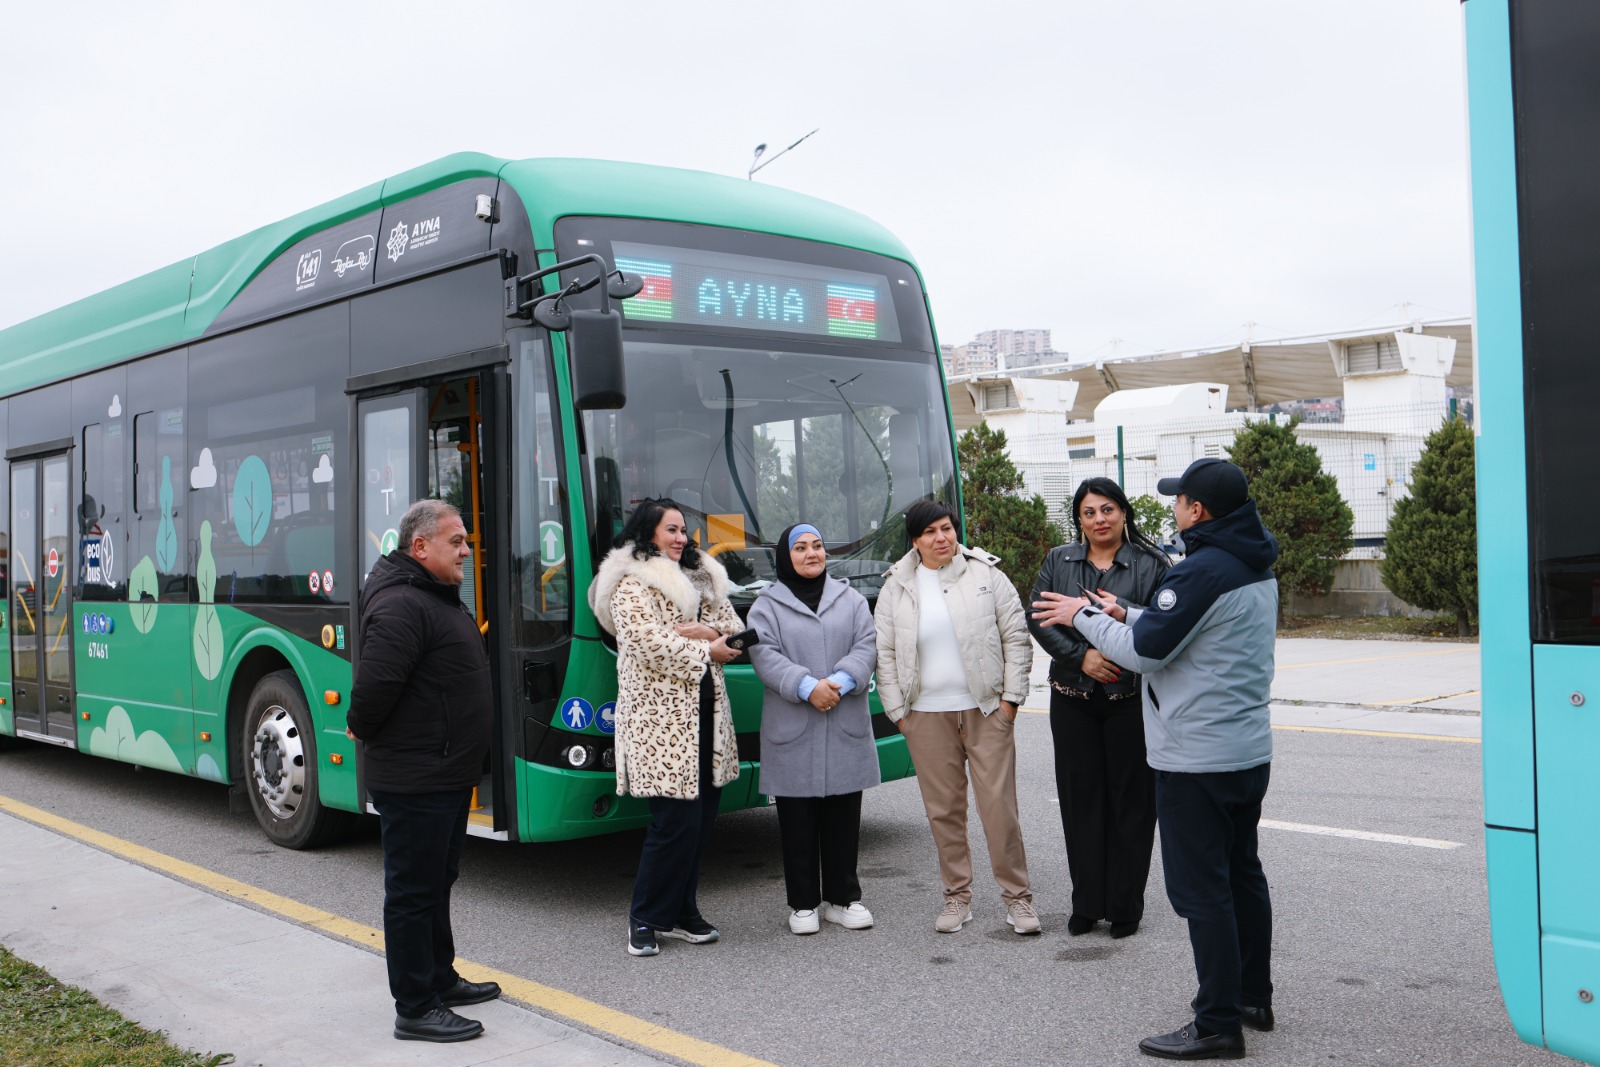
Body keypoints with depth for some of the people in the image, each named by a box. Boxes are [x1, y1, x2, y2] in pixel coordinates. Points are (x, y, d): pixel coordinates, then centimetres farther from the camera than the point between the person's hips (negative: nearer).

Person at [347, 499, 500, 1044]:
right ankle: (415, 1010, 9)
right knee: (412, 891, 0)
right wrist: (363, 731, -11)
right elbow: (374, 684, -28)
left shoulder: (440, 599, 14)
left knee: (437, 882, 21)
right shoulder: (401, 606, -22)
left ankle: (441, 980, 35)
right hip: (414, 781, -10)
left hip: (447, 775, 11)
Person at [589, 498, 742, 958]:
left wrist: (707, 631, -6)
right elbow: (649, 644, -17)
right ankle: (645, 918, 6)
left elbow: (734, 628, 16)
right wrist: (706, 652, -7)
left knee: (703, 816, 8)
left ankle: (680, 911, 20)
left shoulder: (702, 576, 19)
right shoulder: (631, 584, -6)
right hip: (661, 717, -8)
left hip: (706, 712, 8)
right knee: (677, 819, -9)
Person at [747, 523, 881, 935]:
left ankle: (843, 897, 20)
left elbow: (867, 645, 0)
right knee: (798, 822, 3)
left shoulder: (850, 599, 11)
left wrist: (840, 682, -17)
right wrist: (807, 687, -22)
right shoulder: (767, 606, 3)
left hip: (846, 730, 2)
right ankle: (804, 904, 14)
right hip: (792, 732, -2)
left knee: (843, 819, 8)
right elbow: (764, 655, -9)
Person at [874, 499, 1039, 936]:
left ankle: (1017, 896, 9)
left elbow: (1016, 637, 3)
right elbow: (885, 654, 8)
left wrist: (1011, 697, -2)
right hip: (927, 716, 2)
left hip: (985, 709, -1)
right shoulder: (896, 588, 5)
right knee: (943, 809, 7)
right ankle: (957, 896, 20)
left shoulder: (986, 574, 1)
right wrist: (897, 712, 2)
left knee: (999, 804, -2)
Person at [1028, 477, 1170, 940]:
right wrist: (1081, 655, -10)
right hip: (1073, 698, 3)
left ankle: (1125, 907, 13)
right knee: (1080, 799, 6)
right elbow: (1037, 618, 2)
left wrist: (1122, 612, -25)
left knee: (1130, 798, 2)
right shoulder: (1059, 561, 9)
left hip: (1132, 698, -2)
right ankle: (1086, 905, 17)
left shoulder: (1151, 564, 0)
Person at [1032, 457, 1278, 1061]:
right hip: (1249, 749, 10)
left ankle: (1218, 1024, 2)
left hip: (1197, 757, -10)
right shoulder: (1256, 569, 11)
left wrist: (1085, 616, -4)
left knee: (1202, 889, -3)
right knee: (1243, 875, 18)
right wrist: (1124, 615, 17)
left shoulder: (1202, 571, -20)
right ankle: (1254, 998, 29)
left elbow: (1144, 651, -18)